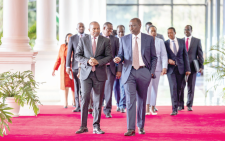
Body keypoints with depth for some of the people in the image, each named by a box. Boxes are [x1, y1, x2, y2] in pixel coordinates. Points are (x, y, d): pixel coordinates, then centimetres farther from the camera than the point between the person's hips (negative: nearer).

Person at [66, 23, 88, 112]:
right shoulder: (72, 38, 8)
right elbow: (69, 53, 5)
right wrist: (68, 66, -1)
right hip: (76, 65, 1)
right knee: (77, 87, 2)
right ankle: (78, 106, 7)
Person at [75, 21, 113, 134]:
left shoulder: (105, 41, 5)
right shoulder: (83, 40, 6)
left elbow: (109, 56, 1)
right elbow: (77, 56, 4)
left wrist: (98, 62, -15)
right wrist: (88, 61, -14)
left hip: (99, 74, 1)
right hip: (86, 73, 0)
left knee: (98, 101, 3)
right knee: (85, 98, -8)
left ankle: (96, 127, 10)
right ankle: (83, 126, -2)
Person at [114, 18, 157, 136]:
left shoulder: (149, 39, 5)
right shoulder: (124, 39, 8)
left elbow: (154, 57, 9)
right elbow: (121, 54, 13)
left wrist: (152, 72, -2)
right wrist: (118, 59, -10)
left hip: (143, 73, 0)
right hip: (129, 73, 0)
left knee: (142, 100, 8)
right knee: (130, 100, -10)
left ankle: (141, 126, 21)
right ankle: (130, 128, -11)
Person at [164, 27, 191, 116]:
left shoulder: (182, 42, 7)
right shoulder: (166, 43, 3)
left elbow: (185, 55, 6)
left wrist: (187, 69, 0)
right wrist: (168, 60, -19)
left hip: (180, 68, 2)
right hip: (171, 68, -2)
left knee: (179, 88, 6)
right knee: (173, 87, -13)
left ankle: (176, 104, 25)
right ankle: (174, 109, -15)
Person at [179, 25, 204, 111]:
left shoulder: (197, 41, 7)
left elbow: (200, 54, 4)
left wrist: (201, 66, -4)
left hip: (192, 67, 0)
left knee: (191, 87, 3)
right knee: (180, 86, -3)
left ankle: (189, 105, 11)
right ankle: (181, 105, 7)